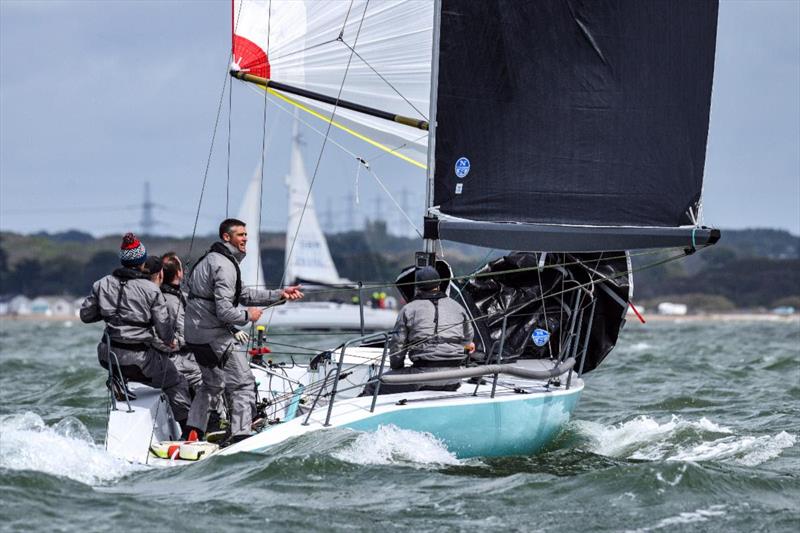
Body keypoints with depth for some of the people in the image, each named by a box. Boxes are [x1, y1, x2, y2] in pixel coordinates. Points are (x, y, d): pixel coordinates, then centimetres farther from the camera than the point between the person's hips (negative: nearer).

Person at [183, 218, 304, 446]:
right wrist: (248, 316, -7)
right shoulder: (224, 266, -18)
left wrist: (279, 295, 11)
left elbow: (243, 294, 18)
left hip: (196, 334, 10)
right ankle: (240, 435, -7)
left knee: (211, 384, 25)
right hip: (215, 335, -10)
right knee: (243, 383, -3)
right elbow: (224, 310, -26)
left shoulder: (212, 259, 16)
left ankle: (192, 433, 25)